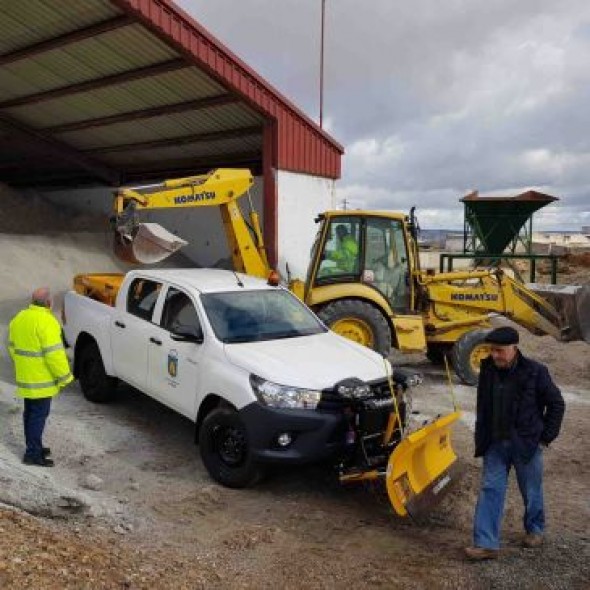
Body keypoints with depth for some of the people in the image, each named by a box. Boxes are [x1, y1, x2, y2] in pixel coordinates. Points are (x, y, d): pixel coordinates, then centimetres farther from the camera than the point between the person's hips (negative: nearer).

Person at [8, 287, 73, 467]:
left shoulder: (19, 318, 8)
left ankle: (33, 447, 29)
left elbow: (12, 346, 17)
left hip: (24, 377, 9)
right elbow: (54, 353, -23)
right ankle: (33, 454, 4)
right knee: (39, 415, -1)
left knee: (30, 412, 18)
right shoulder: (46, 321, -21)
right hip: (41, 379, -9)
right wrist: (64, 376, -15)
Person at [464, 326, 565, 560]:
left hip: (526, 444, -3)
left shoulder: (534, 371, -14)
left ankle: (534, 530, 41)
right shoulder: (487, 369, -3)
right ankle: (486, 543, 5)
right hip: (495, 444, 3)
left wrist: (546, 436, -5)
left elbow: (556, 404, -4)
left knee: (531, 492, 16)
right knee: (490, 490, 0)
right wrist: (482, 438, 9)